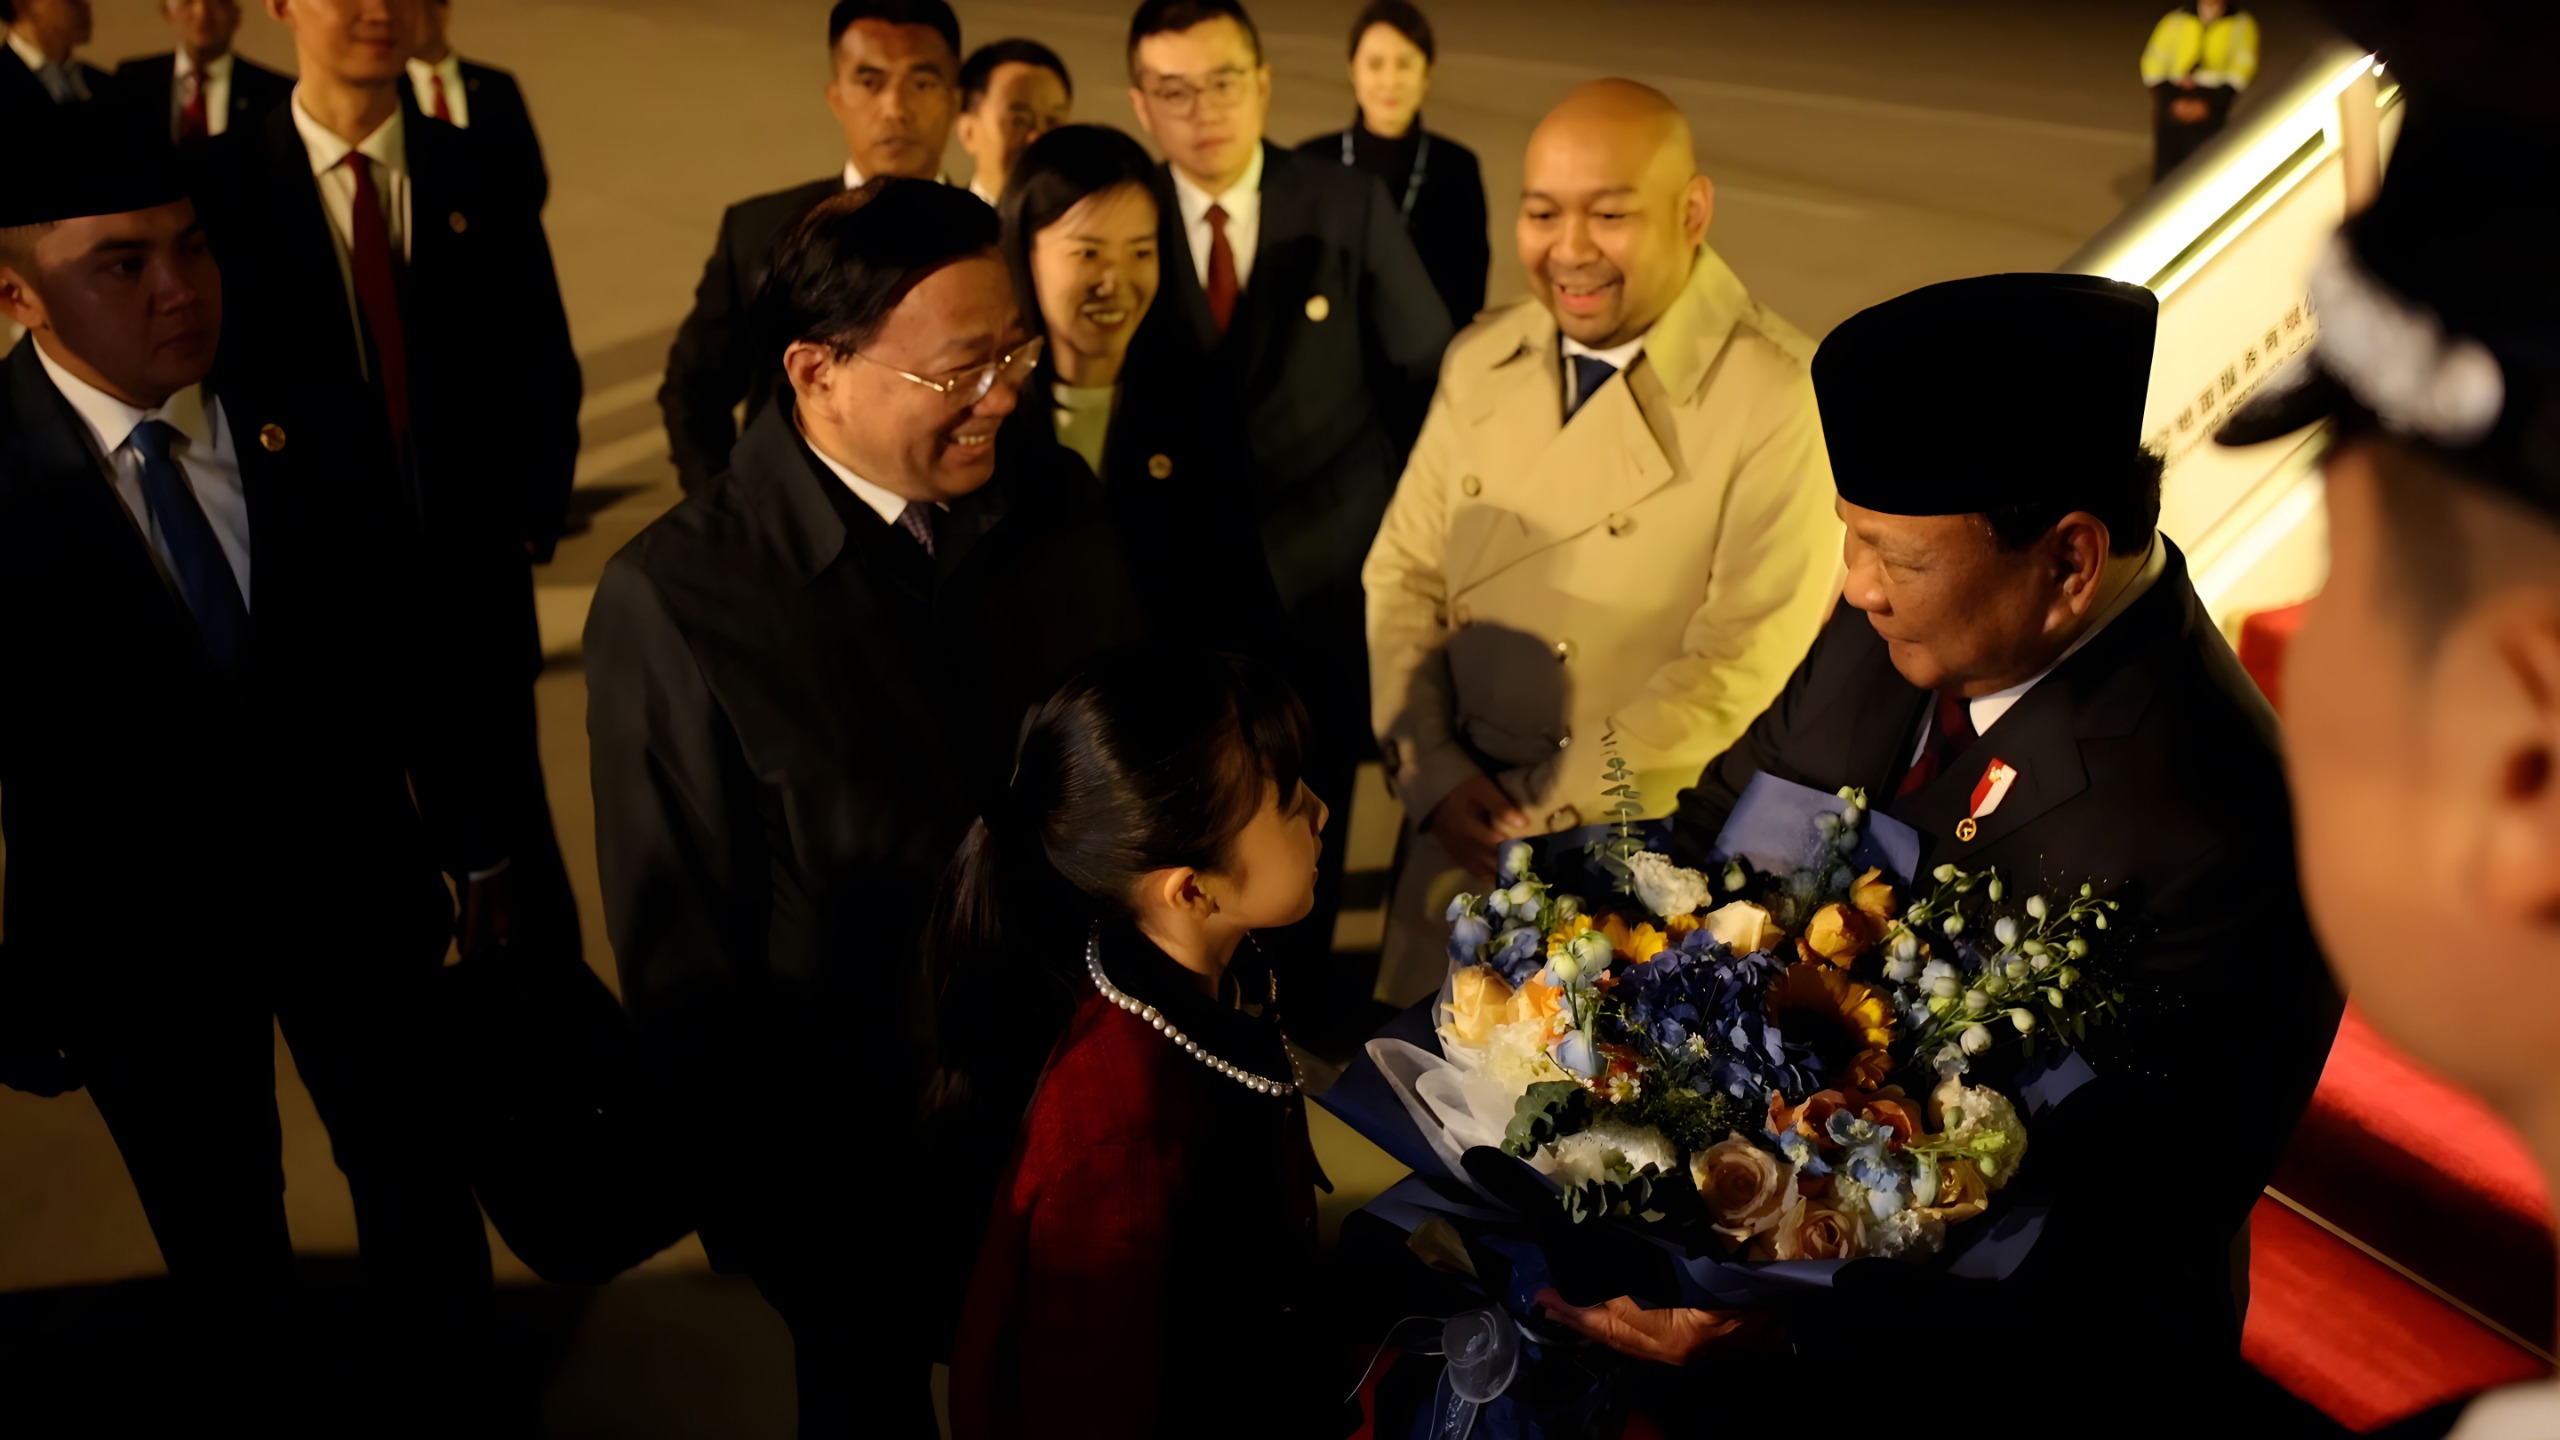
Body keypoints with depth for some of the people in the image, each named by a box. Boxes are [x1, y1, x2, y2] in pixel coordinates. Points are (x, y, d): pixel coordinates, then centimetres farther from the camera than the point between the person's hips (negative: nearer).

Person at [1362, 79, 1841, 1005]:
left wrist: (1547, 816, -15)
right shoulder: (1480, 362, 3)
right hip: (1464, 841, 5)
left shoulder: (1783, 400, -15)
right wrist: (1433, 772, -9)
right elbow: (1402, 579, 5)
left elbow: (1741, 665, -18)